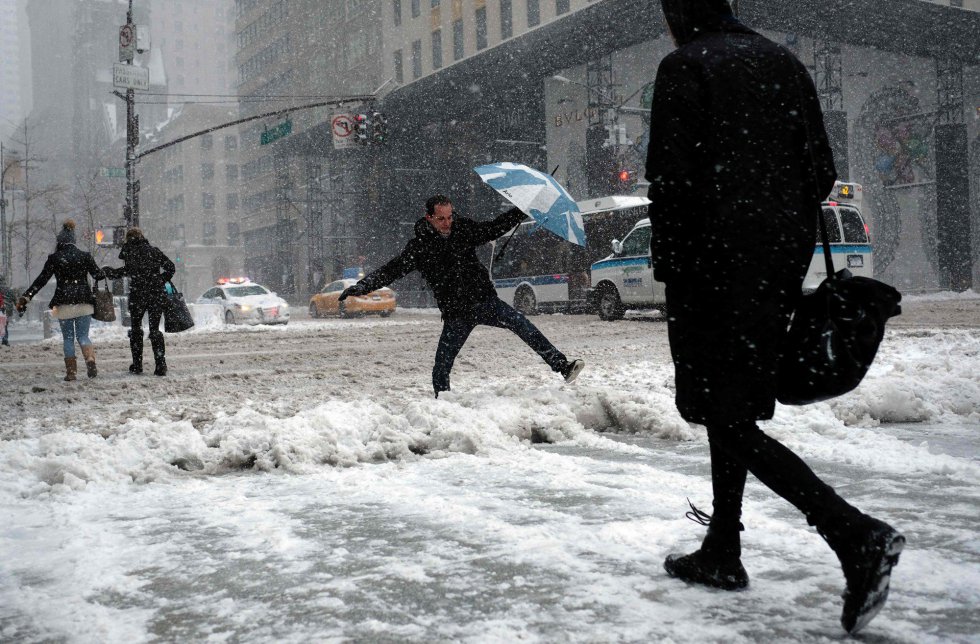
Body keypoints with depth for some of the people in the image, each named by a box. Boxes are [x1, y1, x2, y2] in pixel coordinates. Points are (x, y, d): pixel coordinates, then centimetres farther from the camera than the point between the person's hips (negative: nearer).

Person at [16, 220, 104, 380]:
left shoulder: (54, 258, 0)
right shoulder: (85, 256, 3)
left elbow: (41, 280, -1)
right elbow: (99, 275, 4)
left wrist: (25, 297, 3)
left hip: (63, 303, -1)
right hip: (84, 302, 1)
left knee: (68, 338, 9)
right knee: (83, 336, 6)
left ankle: (71, 371, 2)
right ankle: (90, 359, -22)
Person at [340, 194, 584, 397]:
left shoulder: (463, 228, 4)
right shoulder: (419, 246, -5)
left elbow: (494, 228, 15)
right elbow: (392, 270, -6)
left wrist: (523, 210, 11)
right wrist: (361, 287, -17)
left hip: (486, 301, 2)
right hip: (456, 315, -2)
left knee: (523, 326, -16)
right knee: (441, 367, -2)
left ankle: (562, 366, -12)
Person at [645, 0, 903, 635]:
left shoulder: (684, 66, -7)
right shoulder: (785, 62, 14)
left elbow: (671, 177, -14)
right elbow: (822, 169, 12)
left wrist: (668, 266, -6)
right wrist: (791, 244, 16)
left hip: (715, 267, -8)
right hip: (778, 268, 8)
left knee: (729, 421, -4)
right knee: (732, 408, 17)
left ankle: (856, 535, -17)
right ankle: (722, 553, 24)